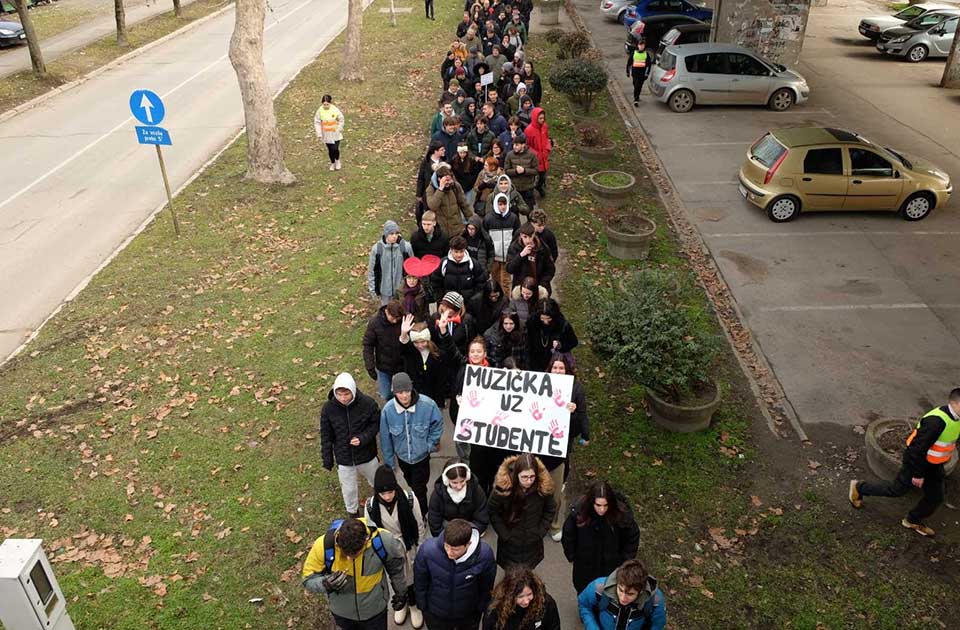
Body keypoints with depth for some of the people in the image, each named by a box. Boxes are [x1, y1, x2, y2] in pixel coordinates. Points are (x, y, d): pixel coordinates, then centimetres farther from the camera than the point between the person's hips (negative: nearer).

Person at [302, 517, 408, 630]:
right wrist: (325, 585, -38)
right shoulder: (324, 545, -32)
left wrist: (401, 592, 7)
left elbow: (396, 567, -9)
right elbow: (308, 579, -17)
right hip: (341, 612, 1)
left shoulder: (382, 541, -31)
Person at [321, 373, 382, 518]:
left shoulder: (368, 403, -23)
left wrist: (363, 438, -26)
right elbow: (326, 436, -7)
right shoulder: (328, 408, -19)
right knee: (349, 489, 20)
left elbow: (376, 424, -8)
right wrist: (327, 459, -2)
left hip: (367, 455, 0)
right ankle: (353, 514, 49)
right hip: (343, 458, 0)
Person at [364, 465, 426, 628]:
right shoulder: (371, 506, -24)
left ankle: (413, 605, 52)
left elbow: (420, 527, -14)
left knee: (412, 578, 22)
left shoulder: (409, 499, -28)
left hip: (410, 548, -1)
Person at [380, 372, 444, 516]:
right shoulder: (387, 410, -25)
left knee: (419, 489, 5)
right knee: (412, 485, 26)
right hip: (402, 457, 3)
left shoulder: (427, 404, -29)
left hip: (422, 456, -2)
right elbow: (385, 438, -10)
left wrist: (430, 444, -10)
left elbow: (438, 424, -8)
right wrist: (389, 462, -1)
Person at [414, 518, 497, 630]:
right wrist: (422, 605, 1)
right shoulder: (427, 549, -32)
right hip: (435, 614, 0)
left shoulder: (485, 554, -31)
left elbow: (487, 586, -10)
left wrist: (481, 608, 4)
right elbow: (420, 581, -11)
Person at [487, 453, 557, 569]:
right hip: (509, 545, -1)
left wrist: (540, 532, -6)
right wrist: (505, 535, -11)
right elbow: (493, 512, -11)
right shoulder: (503, 486, -25)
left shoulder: (544, 486, -21)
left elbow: (550, 510, -3)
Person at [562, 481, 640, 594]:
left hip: (612, 568, -1)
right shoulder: (578, 513, -25)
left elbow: (632, 537, -7)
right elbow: (568, 535, -5)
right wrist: (572, 556, 0)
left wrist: (626, 559, -4)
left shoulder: (622, 514, -27)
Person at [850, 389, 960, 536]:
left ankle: (913, 521, 35)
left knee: (935, 497, 15)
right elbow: (919, 448, -29)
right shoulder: (936, 421, -33)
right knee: (897, 489, 5)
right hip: (916, 461, -9)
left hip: (933, 466, 9)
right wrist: (917, 474, -22)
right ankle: (859, 487, 22)